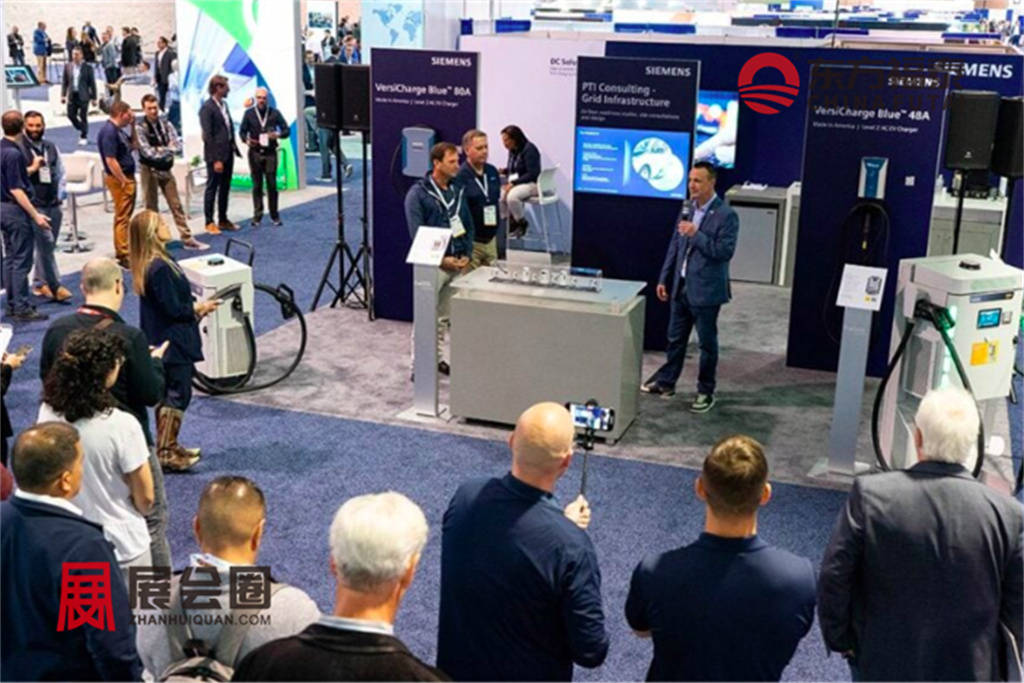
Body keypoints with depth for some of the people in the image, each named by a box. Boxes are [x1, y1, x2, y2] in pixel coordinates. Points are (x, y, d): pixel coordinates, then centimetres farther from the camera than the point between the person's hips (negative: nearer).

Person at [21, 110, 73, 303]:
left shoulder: (51, 147, 13)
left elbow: (61, 172, 21)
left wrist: (61, 190, 9)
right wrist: (31, 169, -16)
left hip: (54, 203, 6)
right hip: (35, 204, -6)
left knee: (47, 245, 13)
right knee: (46, 242, -11)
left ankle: (40, 283, 26)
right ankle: (55, 286, -8)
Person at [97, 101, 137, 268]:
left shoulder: (118, 129, 8)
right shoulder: (109, 132, -20)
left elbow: (132, 145, 22)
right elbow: (111, 161, -24)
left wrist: (133, 127, 9)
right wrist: (124, 181, -20)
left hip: (127, 177, 10)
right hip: (119, 179, -10)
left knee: (123, 216, 18)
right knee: (122, 218, -6)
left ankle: (121, 250, 29)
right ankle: (124, 256, -2)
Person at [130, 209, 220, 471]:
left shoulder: (149, 265, 7)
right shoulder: (161, 268, -24)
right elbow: (173, 309, -23)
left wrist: (194, 309, 8)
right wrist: (199, 308, -7)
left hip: (162, 340, 10)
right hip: (173, 342, -10)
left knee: (168, 395, 18)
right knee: (178, 396, -1)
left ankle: (167, 447, 29)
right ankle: (166, 453, 5)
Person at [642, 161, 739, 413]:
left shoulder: (726, 215, -13)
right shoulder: (687, 208, 8)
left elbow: (725, 251, -20)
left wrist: (696, 234, -26)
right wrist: (664, 279, 12)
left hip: (706, 290, -6)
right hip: (680, 286, 6)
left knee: (707, 343, 7)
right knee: (675, 338, 17)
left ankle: (706, 392, 18)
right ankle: (666, 382, 32)